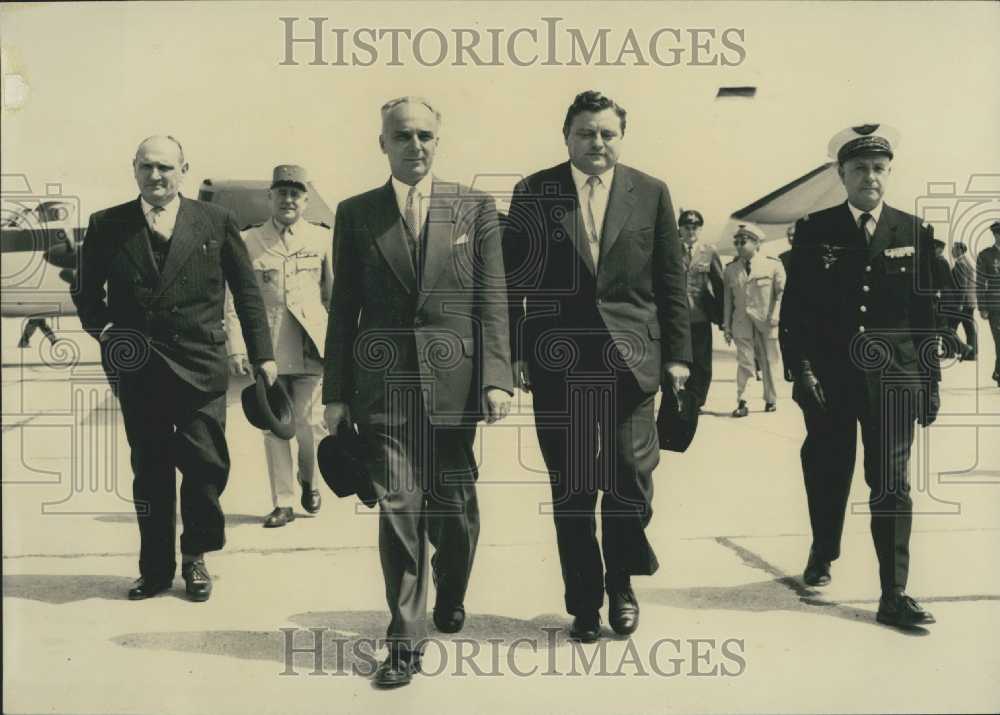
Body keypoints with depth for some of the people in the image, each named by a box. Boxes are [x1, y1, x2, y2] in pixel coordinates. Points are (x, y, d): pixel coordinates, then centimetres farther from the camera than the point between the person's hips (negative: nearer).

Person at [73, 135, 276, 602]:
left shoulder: (215, 222, 4)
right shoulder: (107, 226, 7)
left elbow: (246, 291, 6)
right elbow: (87, 290, 16)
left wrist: (262, 354, 2)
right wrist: (101, 328, -3)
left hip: (199, 366, -1)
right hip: (136, 367, 1)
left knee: (206, 465, -1)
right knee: (150, 472, 9)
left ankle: (194, 557, 21)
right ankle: (156, 568, 24)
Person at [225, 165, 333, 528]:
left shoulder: (323, 238, 7)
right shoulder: (248, 241, 6)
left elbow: (335, 295, 8)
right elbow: (235, 300, 4)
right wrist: (236, 347, -4)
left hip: (311, 346, 0)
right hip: (267, 348, 0)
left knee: (309, 422, -3)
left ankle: (308, 479, 27)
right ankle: (283, 502, 15)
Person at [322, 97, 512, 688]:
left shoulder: (476, 208, 6)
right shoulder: (355, 214, 7)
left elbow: (492, 300, 2)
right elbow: (344, 308, 7)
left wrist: (497, 377, -7)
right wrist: (336, 393, 4)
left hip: (453, 383, 1)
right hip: (383, 385, 0)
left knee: (455, 510, 10)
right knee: (399, 511, -3)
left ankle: (451, 597, 39)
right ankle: (406, 641, 9)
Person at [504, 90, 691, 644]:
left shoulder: (651, 194, 8)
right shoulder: (533, 194, 5)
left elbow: (671, 281, 8)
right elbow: (512, 281, 5)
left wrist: (677, 353, 3)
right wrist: (514, 352, 0)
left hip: (629, 358, 0)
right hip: (557, 362, 0)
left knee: (630, 473, -6)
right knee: (570, 488, 6)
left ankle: (621, 582, 20)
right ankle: (584, 601, 20)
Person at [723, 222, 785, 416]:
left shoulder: (773, 265, 1)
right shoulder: (731, 269, 9)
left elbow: (781, 292, 0)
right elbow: (728, 298, 10)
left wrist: (775, 315, -12)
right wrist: (726, 325, 7)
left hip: (766, 321, -1)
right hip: (742, 320, 1)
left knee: (768, 361, 9)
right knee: (744, 361, -6)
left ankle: (770, 400, 24)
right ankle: (741, 402, 0)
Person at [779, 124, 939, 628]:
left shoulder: (914, 233, 5)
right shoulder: (814, 231, 1)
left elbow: (924, 314, 6)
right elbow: (795, 308, -1)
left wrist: (931, 381, 4)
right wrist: (801, 368, -9)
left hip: (892, 379, 0)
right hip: (829, 378, 0)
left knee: (891, 485, -2)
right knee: (827, 475, 13)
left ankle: (894, 596, 4)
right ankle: (822, 555, 38)